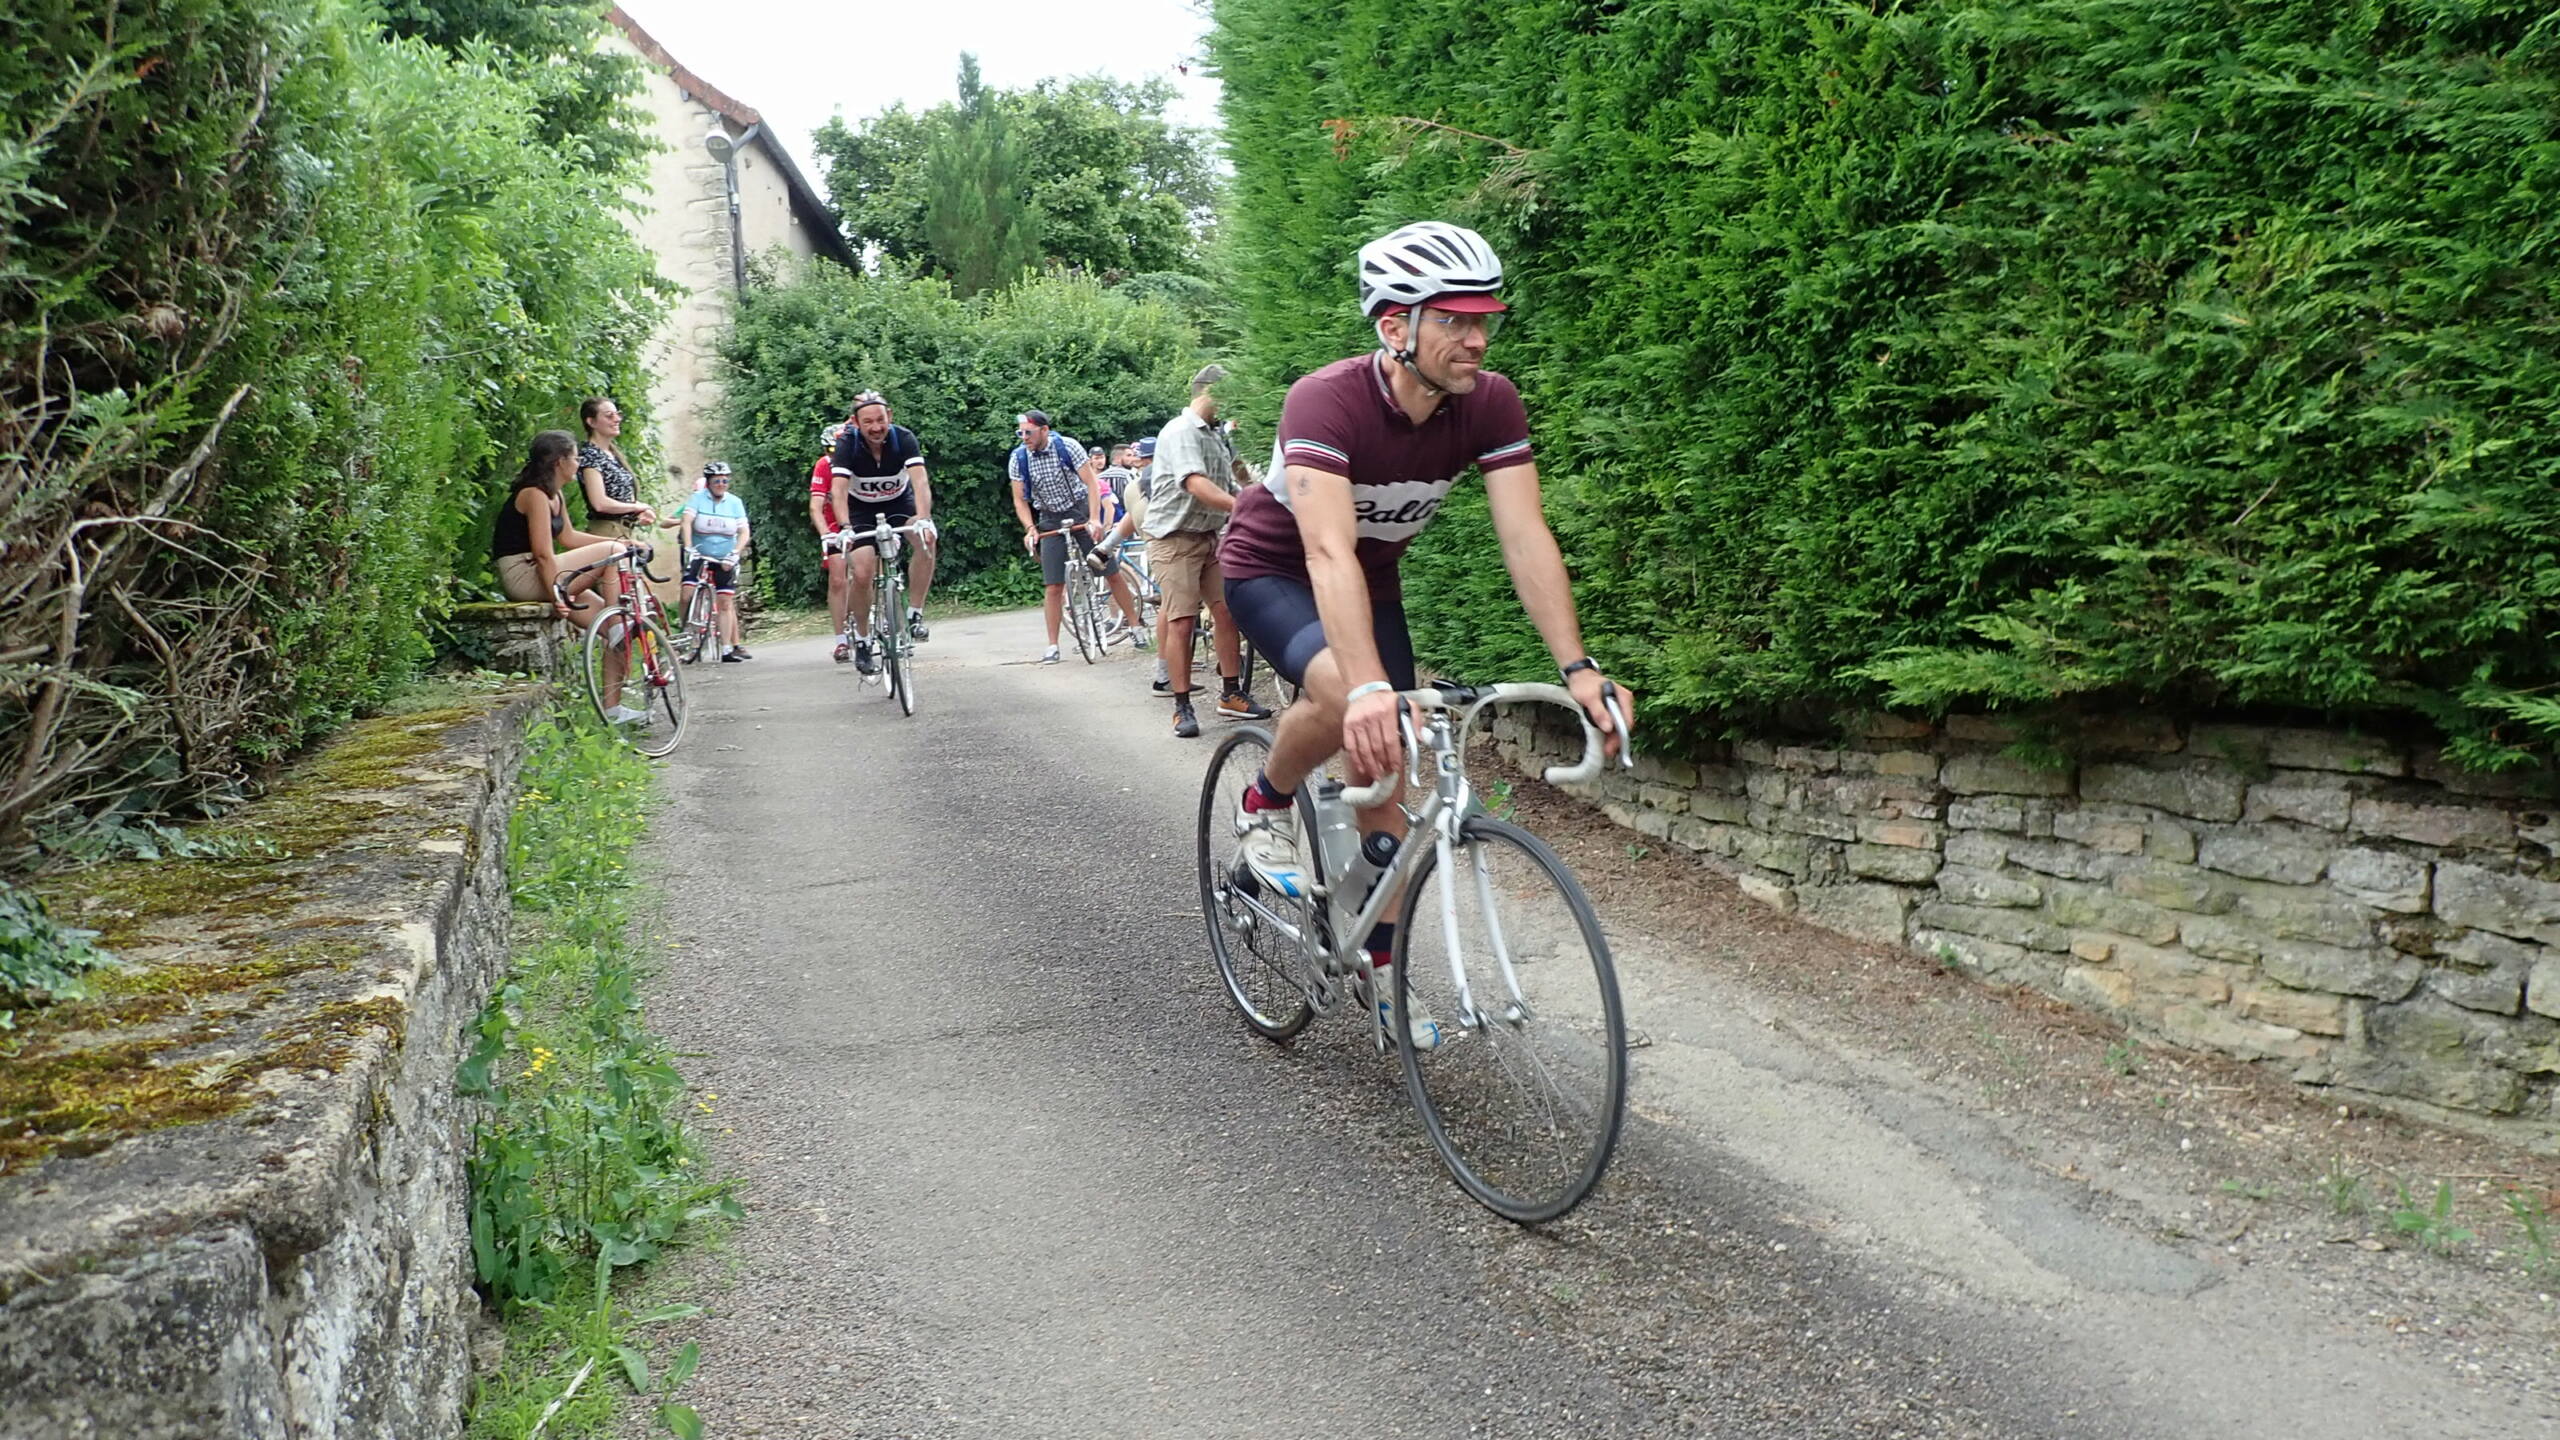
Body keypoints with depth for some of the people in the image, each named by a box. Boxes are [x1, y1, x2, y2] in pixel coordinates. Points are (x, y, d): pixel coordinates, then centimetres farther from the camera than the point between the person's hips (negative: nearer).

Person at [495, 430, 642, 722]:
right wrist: (556, 598, -26)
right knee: (612, 553, -14)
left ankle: (612, 706, 5)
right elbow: (543, 554, -22)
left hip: (536, 574, 10)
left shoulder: (554, 495, 16)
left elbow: (568, 537, 21)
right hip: (523, 575, -10)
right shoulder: (535, 494, -16)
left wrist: (622, 542, 15)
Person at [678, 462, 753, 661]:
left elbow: (744, 531, -4)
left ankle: (727, 649, -1)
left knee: (725, 603, -3)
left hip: (724, 560, 1)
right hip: (700, 557, -1)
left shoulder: (735, 502, 2)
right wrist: (689, 548, -30)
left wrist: (734, 554, -19)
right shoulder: (697, 498, -3)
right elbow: (687, 521, -16)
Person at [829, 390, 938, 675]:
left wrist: (923, 519, -50)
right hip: (862, 510, 0)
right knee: (861, 573, -18)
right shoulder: (847, 443, -24)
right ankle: (862, 641, 5)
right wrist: (845, 528, -49)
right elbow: (839, 490, -33)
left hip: (900, 502, 0)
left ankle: (914, 615, -19)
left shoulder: (903, 438, -23)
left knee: (927, 538, -31)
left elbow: (920, 480, -34)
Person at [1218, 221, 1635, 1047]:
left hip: (1373, 582, 5)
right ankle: (1264, 808, -5)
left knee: (1385, 773, 1)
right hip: (1271, 571, -5)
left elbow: (1525, 536, -24)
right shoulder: (1326, 402, -35)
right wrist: (1370, 686, -58)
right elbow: (1329, 552, -45)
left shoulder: (1490, 405, -19)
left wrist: (1578, 667, -35)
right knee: (1344, 696, -35)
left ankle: (1380, 969, 16)